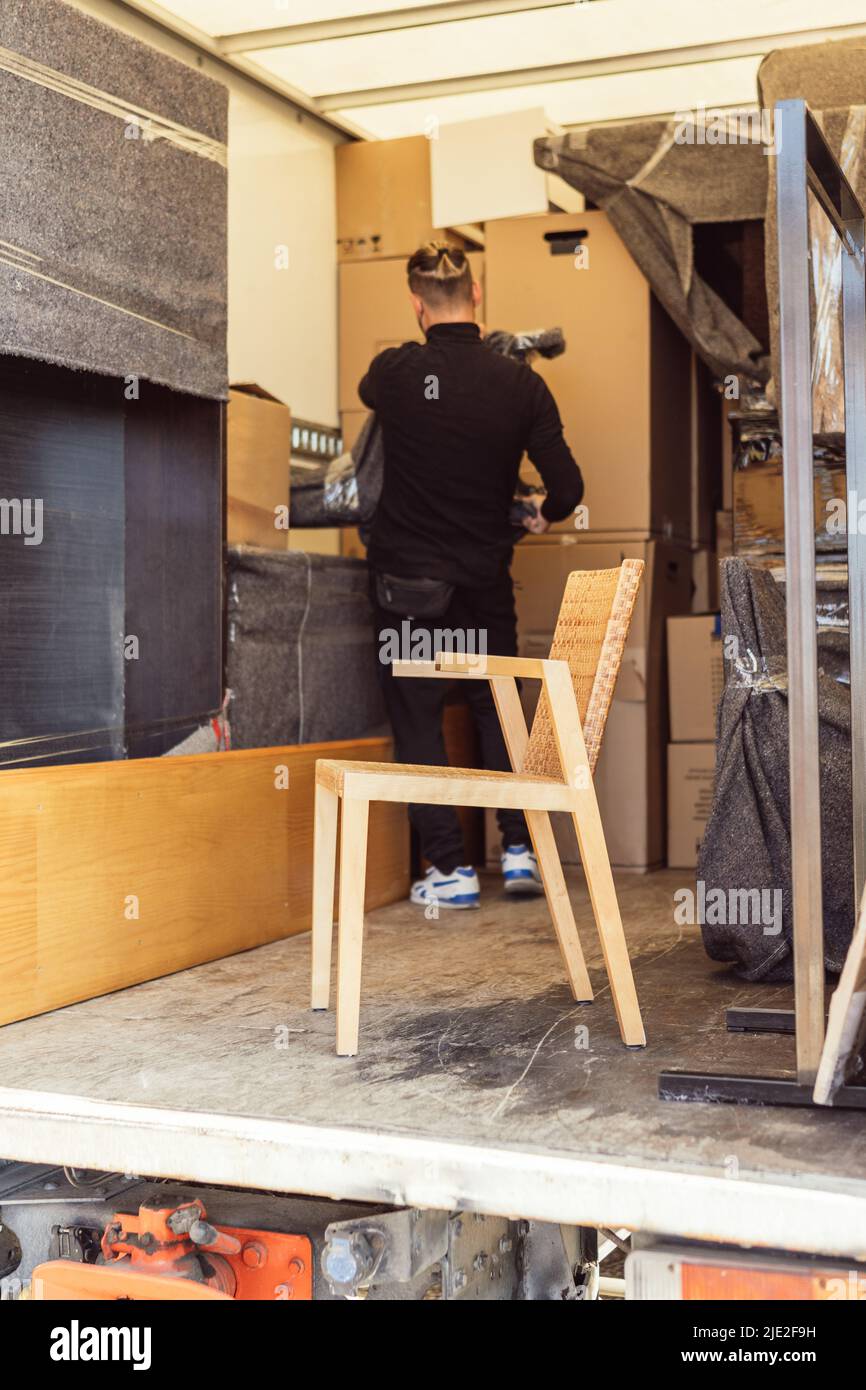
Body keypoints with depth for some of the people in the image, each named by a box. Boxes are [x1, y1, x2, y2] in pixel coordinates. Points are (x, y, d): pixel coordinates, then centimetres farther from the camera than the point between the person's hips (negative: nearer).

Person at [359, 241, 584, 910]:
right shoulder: (520, 383, -8)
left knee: (418, 718, 5)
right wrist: (542, 515, 15)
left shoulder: (397, 372, -11)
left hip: (408, 575, -2)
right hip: (485, 574, 2)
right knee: (498, 709, 16)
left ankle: (450, 868, 5)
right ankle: (520, 849, 16)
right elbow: (567, 486, -8)